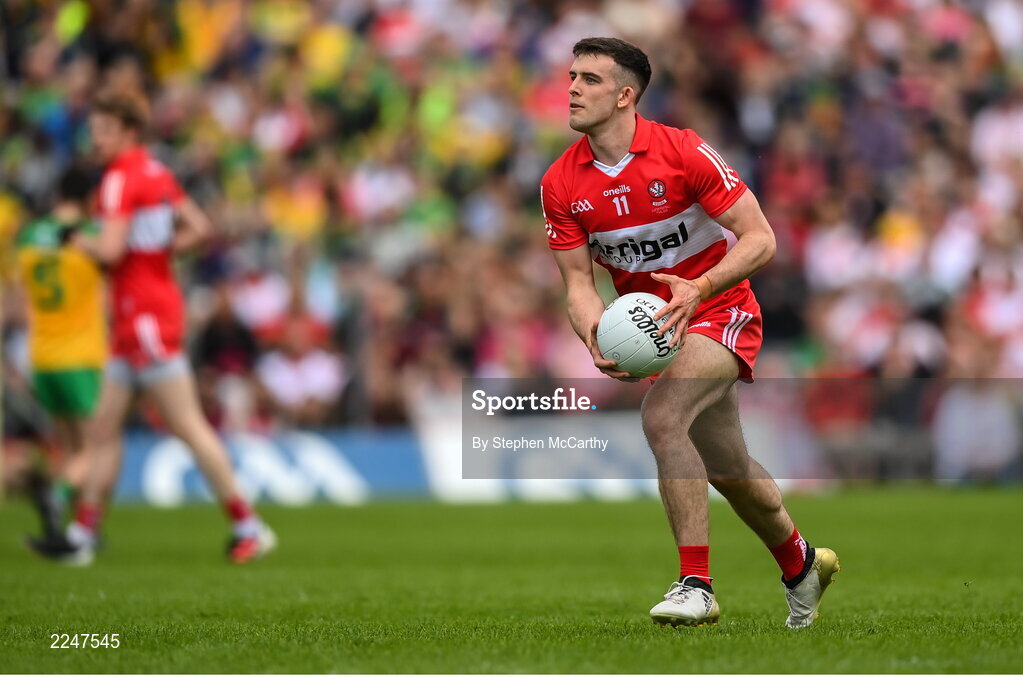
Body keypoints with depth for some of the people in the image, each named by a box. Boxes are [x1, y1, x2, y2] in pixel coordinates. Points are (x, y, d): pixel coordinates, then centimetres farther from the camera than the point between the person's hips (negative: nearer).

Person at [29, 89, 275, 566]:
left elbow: (111, 251, -22)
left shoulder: (121, 178, -13)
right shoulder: (156, 173, 16)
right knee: (104, 427, 9)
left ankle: (248, 526, -6)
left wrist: (77, 239, -4)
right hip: (132, 323, 10)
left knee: (186, 425, -8)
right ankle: (82, 535, 11)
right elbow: (199, 228, 18)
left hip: (146, 317, -10)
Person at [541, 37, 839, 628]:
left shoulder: (683, 152, -20)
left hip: (720, 313, -6)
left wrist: (698, 290, -33)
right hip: (649, 323, 6)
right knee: (730, 471, 16)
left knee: (662, 416, -31)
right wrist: (595, 336, -26)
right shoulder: (561, 184, -7)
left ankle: (697, 585, -27)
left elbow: (761, 240, -19)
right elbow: (578, 281, -5)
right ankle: (800, 562, 44)